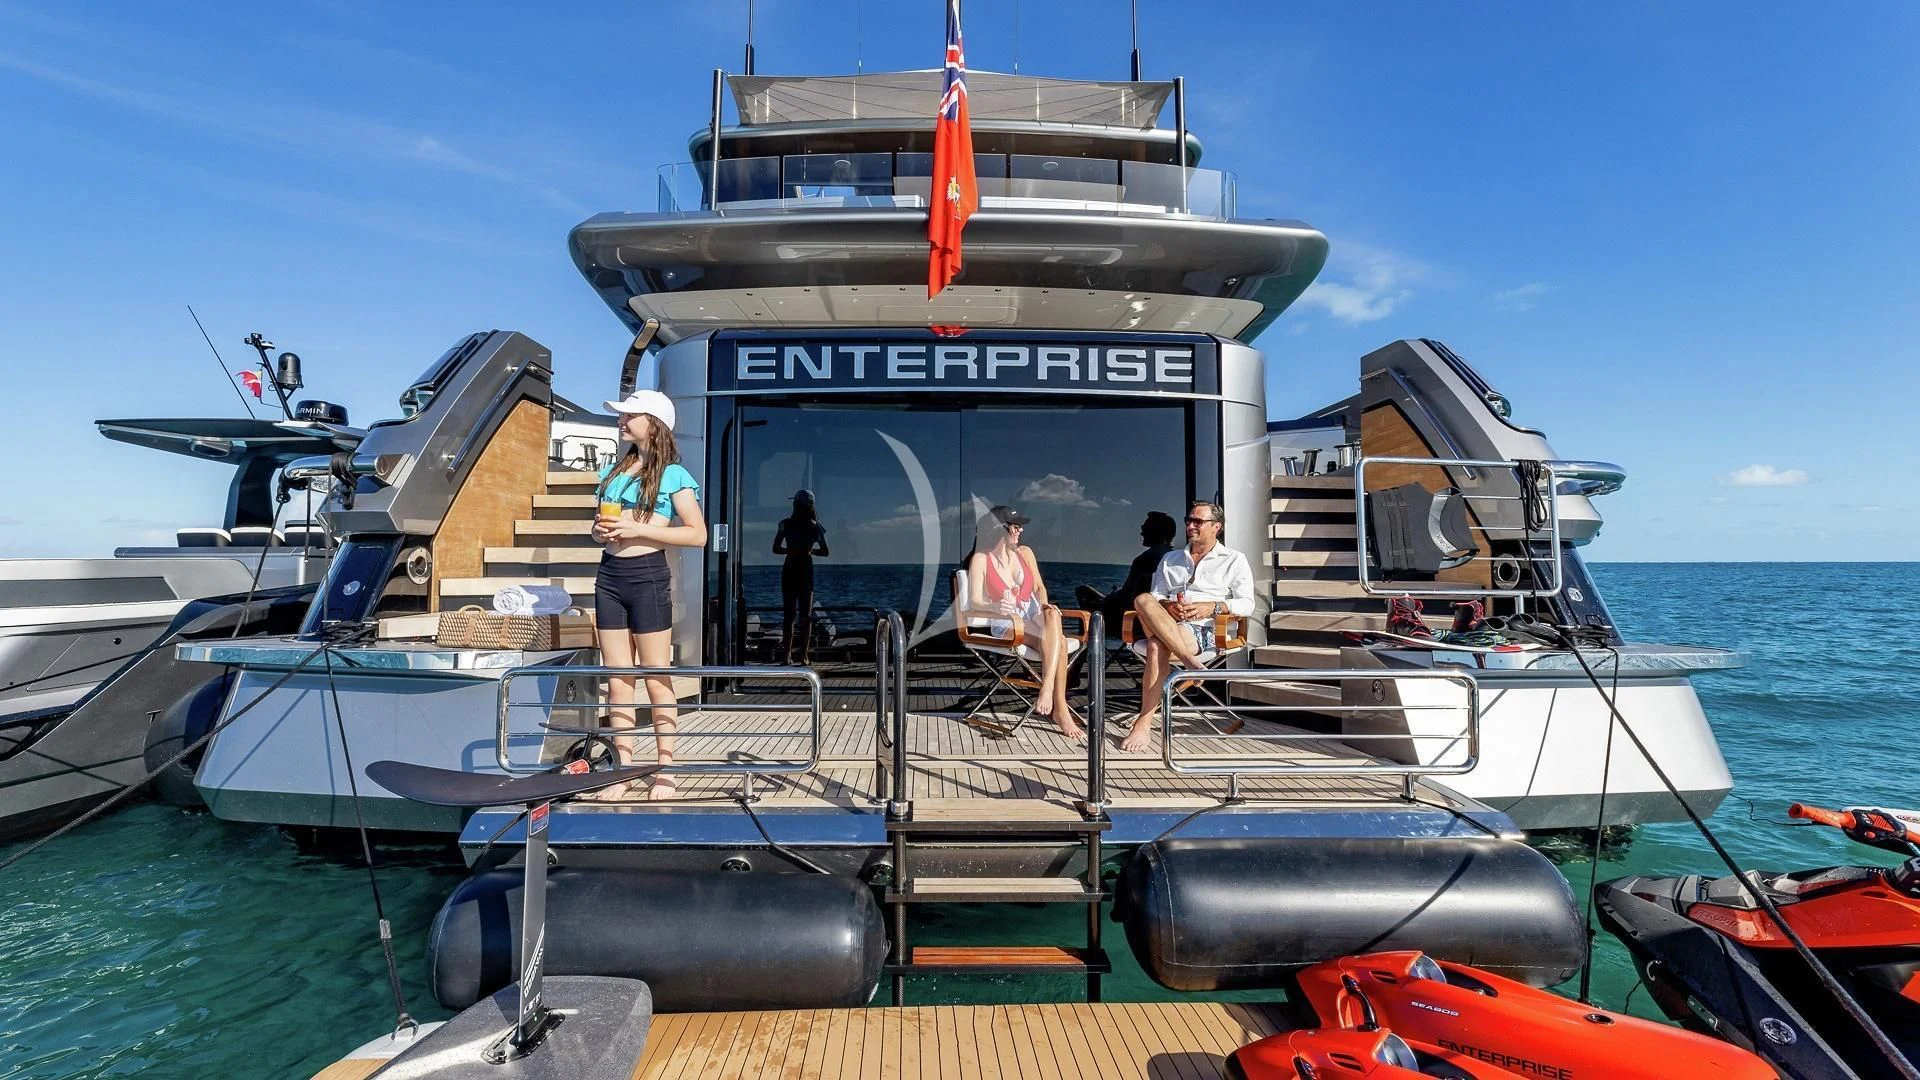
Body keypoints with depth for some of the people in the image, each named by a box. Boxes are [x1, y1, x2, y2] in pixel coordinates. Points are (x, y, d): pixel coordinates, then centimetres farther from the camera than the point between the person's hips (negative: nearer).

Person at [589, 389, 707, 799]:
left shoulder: (673, 475, -3)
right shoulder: (613, 471, 16)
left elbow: (697, 535, -10)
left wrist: (637, 529, -16)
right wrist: (599, 530, 0)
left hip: (647, 576, -6)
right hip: (609, 575, 6)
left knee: (656, 678, 1)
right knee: (616, 679, 8)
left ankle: (665, 770, 10)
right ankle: (623, 769, 17)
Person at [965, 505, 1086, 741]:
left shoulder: (1025, 552, 12)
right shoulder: (980, 559, -3)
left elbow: (1039, 587, 17)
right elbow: (974, 602, -12)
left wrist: (1044, 603, -7)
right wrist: (995, 607, -35)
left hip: (1033, 615, 4)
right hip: (1004, 623, -4)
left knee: (1052, 614, -36)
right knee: (1058, 640, -32)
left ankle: (1047, 690, -45)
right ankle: (1059, 708, -35)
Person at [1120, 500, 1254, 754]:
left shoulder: (1234, 561, 16)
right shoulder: (1171, 559, 27)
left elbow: (1247, 604, 5)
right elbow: (1154, 597, 18)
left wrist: (1212, 607, -13)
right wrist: (1168, 606, -7)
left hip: (1206, 630, -4)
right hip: (1165, 625, 4)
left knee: (1157, 646, -37)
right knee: (1143, 600, -32)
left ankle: (1144, 724, -35)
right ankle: (1191, 663, -37)